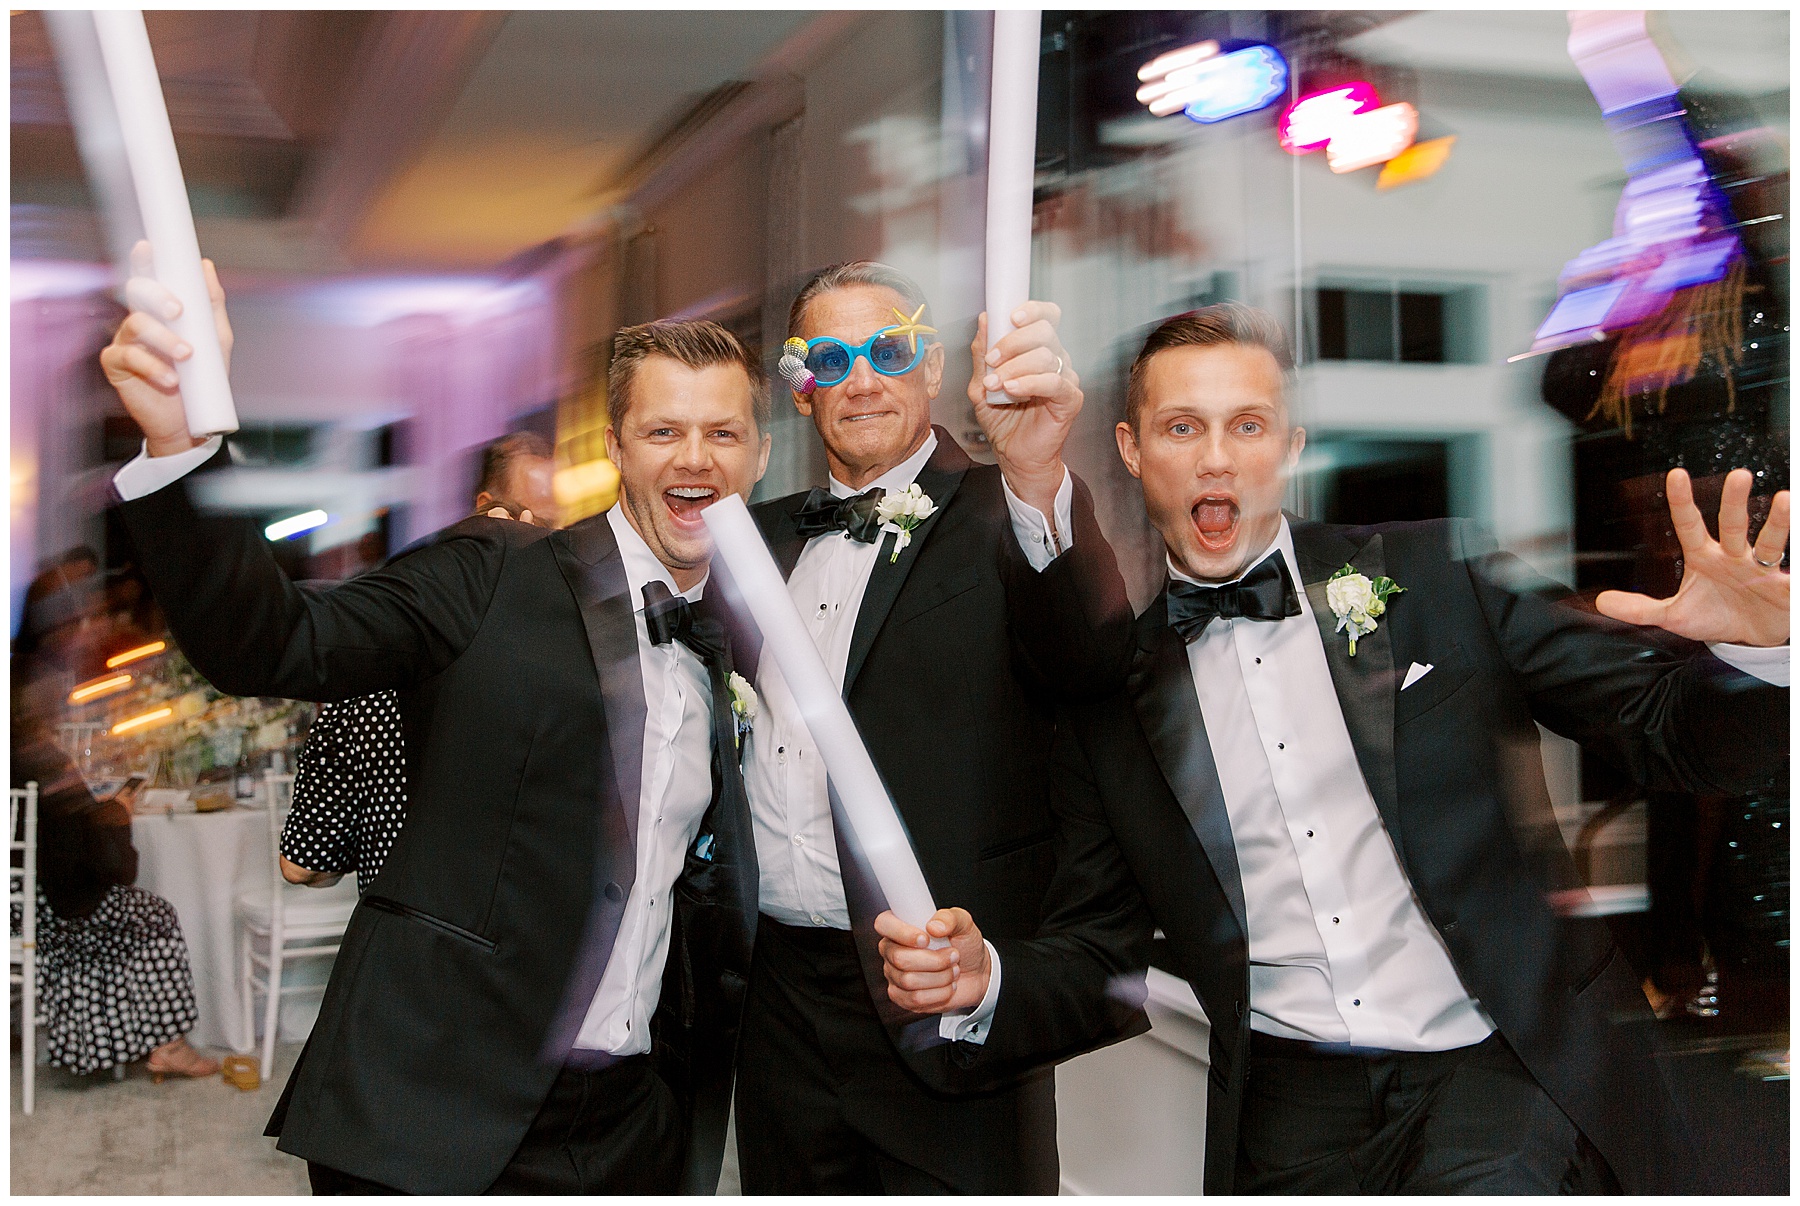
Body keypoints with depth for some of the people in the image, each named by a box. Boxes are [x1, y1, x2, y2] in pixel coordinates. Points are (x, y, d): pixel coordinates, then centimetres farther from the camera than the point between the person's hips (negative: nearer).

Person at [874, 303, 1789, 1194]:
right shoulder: (1107, 693, 6)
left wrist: (1751, 650, -19)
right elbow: (1098, 956, 10)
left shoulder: (1438, 575, 2)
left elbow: (1670, 733, 3)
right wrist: (983, 979, -10)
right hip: (1291, 1108, 3)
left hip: (1501, 1065, -2)